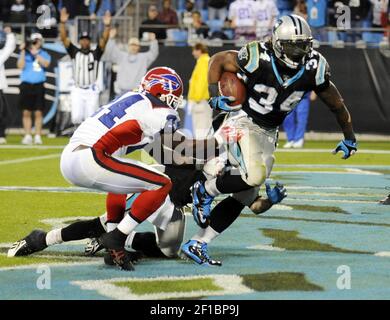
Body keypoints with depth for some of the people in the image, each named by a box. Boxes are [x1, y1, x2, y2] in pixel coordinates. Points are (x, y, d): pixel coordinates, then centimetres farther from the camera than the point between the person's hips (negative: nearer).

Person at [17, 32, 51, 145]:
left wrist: (35, 53, -14)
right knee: (26, 112, 0)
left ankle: (38, 136, 2)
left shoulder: (44, 55, 9)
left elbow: (46, 64, -11)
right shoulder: (25, 54, 9)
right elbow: (20, 66, -6)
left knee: (38, 112, -2)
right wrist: (23, 52, -10)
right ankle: (27, 136, 5)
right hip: (26, 85, 0)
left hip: (39, 85, 0)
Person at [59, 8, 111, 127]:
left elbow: (104, 41, -10)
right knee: (76, 118, -9)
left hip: (91, 91, 0)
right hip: (77, 90, 0)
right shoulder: (74, 52, 5)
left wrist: (107, 26, -25)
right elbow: (64, 38, -5)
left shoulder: (95, 54, 4)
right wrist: (62, 23, -19)